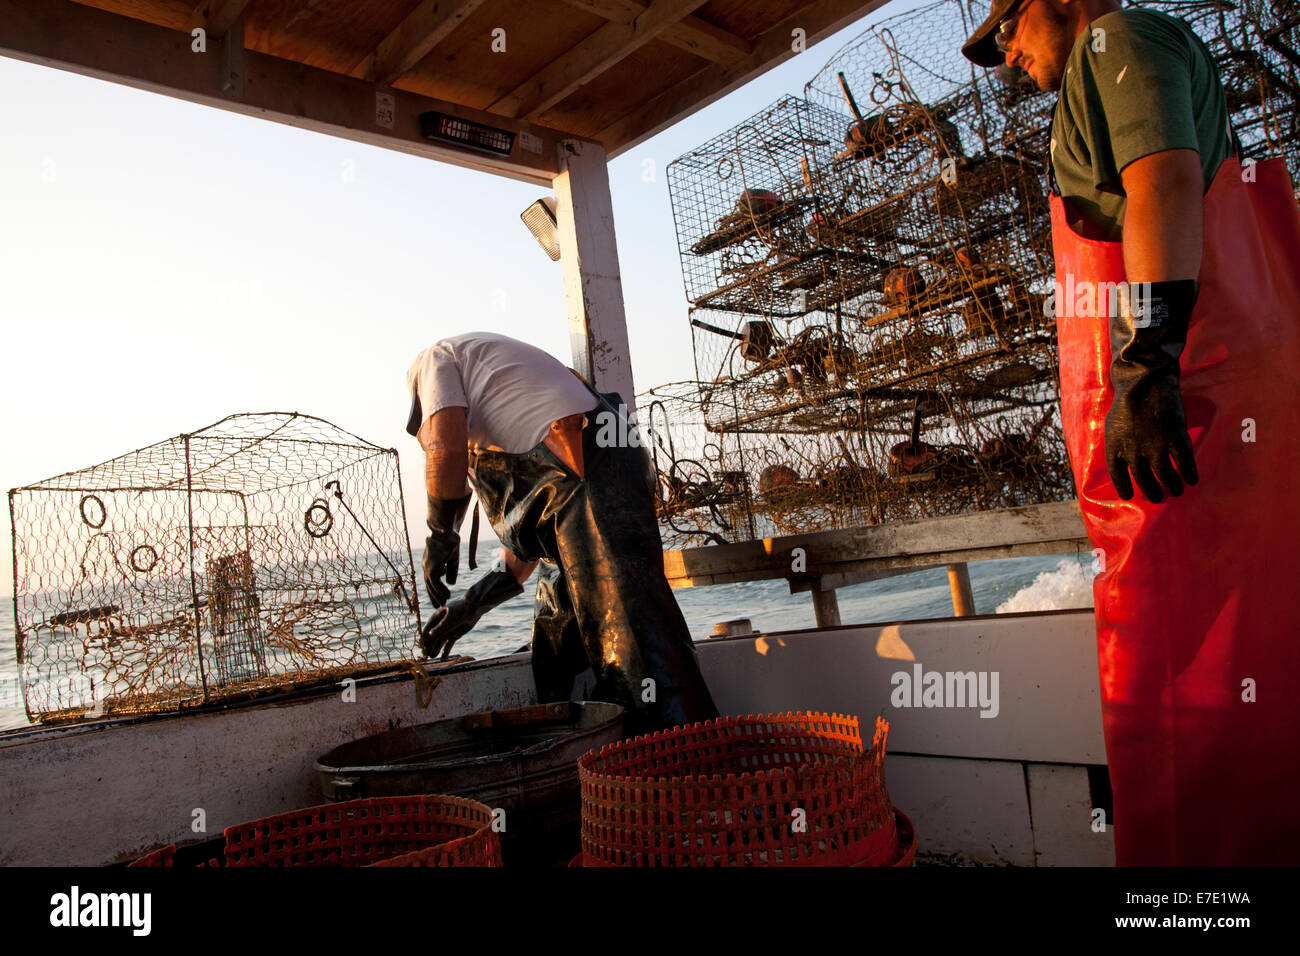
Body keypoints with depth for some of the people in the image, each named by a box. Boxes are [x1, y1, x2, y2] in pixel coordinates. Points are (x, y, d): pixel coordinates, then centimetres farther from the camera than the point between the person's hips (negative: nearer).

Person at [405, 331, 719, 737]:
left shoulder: (435, 358, 17)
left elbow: (447, 446, -6)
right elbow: (534, 524, 29)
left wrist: (440, 536, 7)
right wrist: (475, 602, 29)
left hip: (589, 476, -10)